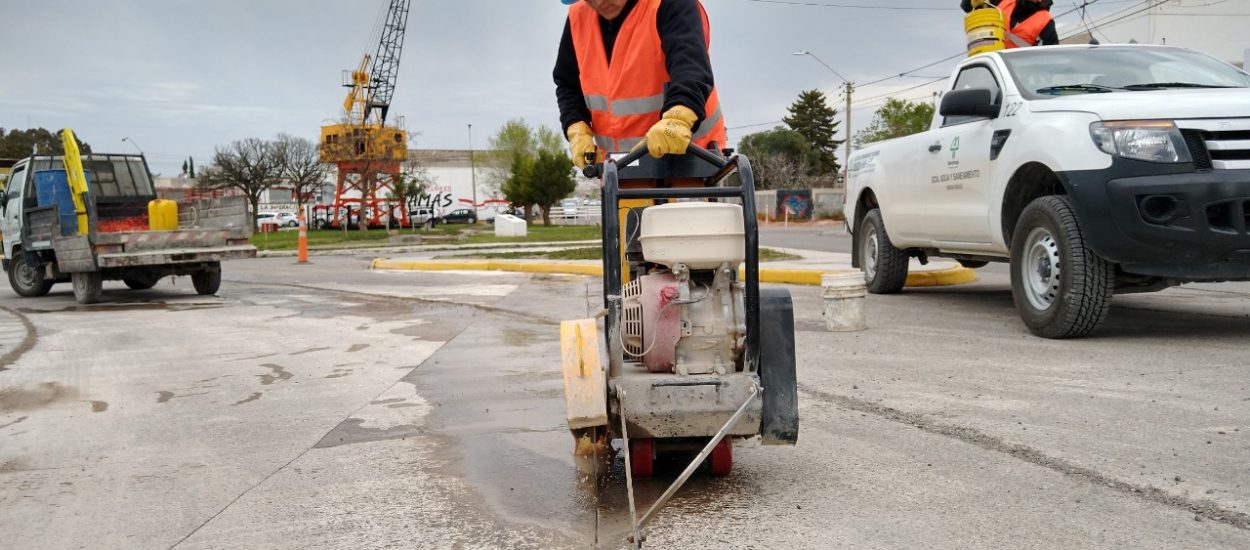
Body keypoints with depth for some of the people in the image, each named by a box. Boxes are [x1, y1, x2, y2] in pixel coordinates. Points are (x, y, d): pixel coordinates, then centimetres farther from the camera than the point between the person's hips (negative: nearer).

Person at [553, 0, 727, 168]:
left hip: (685, 153, -5)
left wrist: (678, 119, -53)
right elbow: (568, 85, 12)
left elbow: (690, 62, -33)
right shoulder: (578, 17, 4)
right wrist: (577, 131, -8)